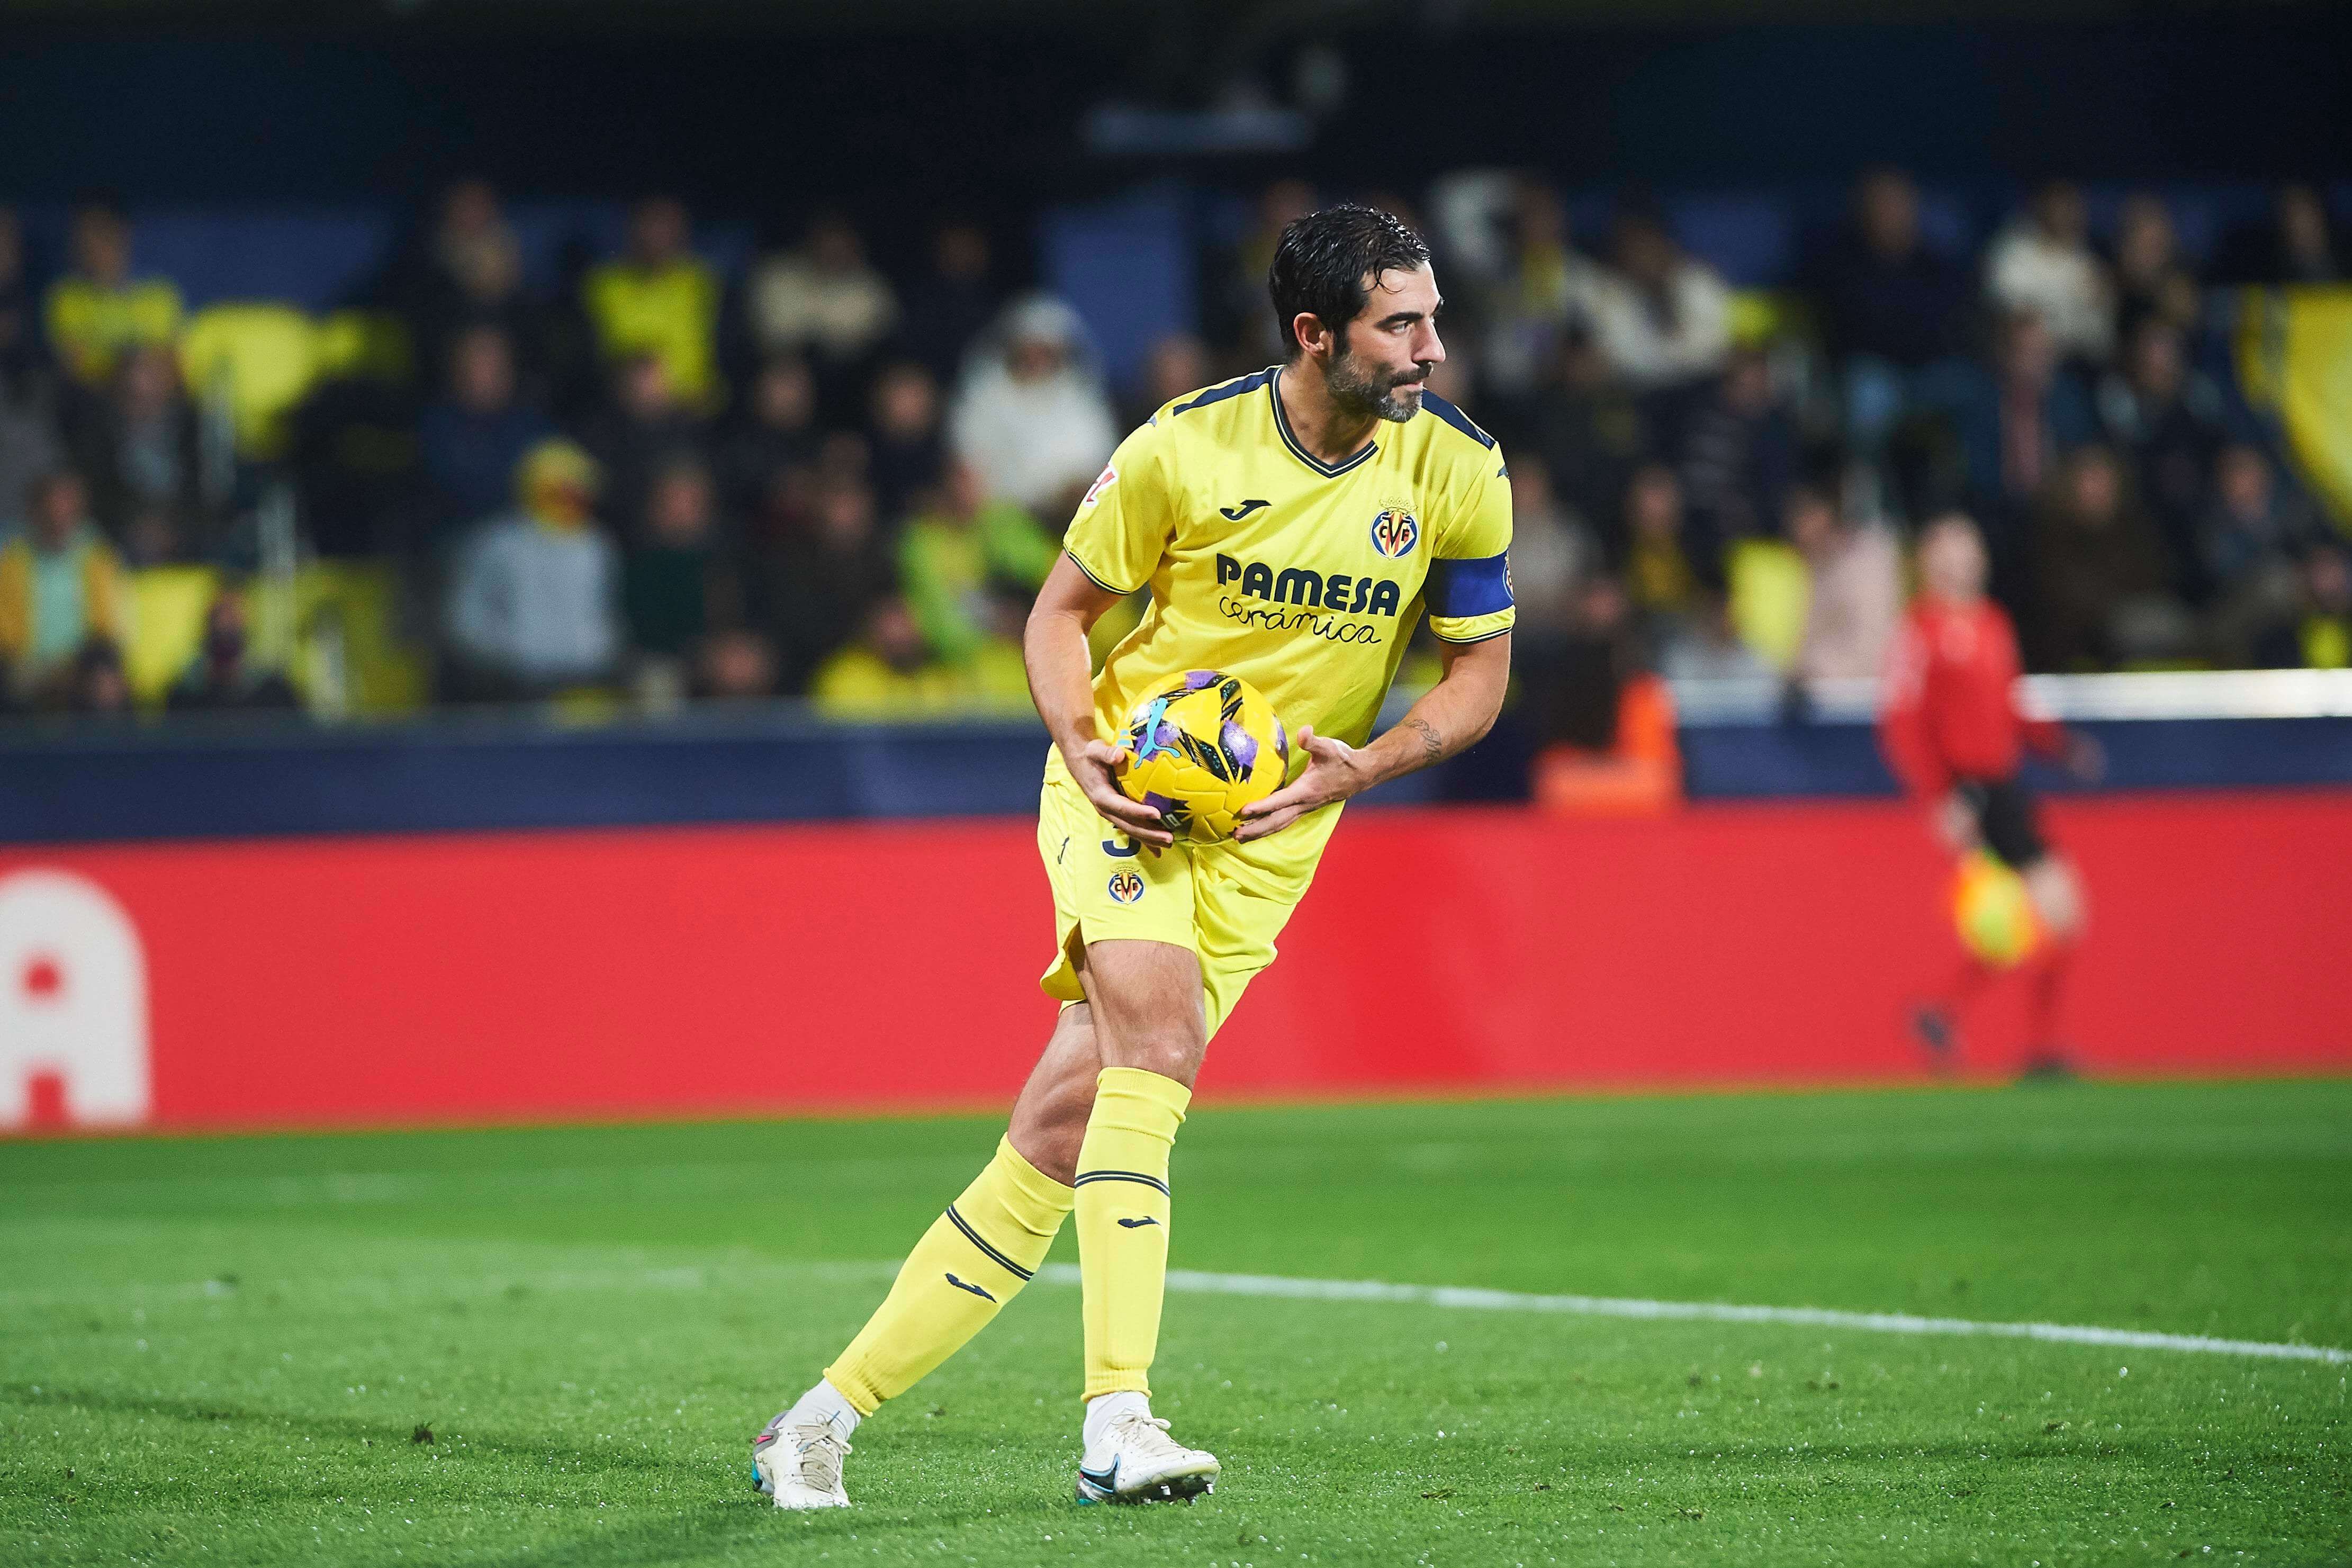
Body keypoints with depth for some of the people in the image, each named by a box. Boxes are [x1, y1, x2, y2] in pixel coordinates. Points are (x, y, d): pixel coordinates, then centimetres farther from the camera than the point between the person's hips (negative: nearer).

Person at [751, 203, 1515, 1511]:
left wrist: (1363, 766, -13)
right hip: (1128, 785, -2)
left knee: (1063, 1129, -4)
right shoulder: (1187, 446, -11)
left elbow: (1481, 676, 4)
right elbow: (1062, 610, 3)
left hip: (1269, 831, 2)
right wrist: (1082, 741, -16)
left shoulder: (1460, 471, -6)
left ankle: (829, 1415, 5)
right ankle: (1117, 1420, -33)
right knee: (1155, 1026, -30)